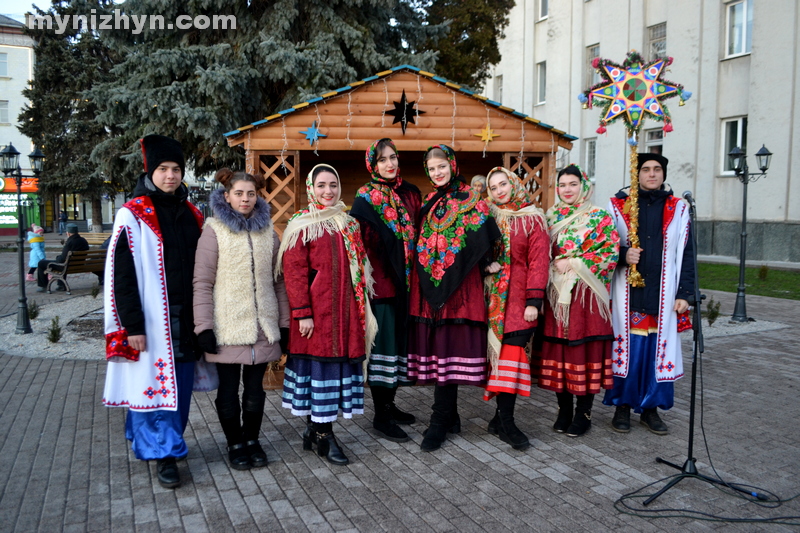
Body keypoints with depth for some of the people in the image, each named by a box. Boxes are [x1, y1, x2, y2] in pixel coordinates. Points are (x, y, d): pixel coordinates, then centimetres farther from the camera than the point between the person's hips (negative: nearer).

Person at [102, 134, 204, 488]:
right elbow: (121, 275, -9)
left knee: (180, 384, 10)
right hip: (150, 319, -5)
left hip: (184, 319, 5)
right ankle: (163, 455, 11)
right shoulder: (132, 216, -5)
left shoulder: (191, 215, 10)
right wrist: (132, 326, -15)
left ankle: (147, 441, 28)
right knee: (153, 384, -2)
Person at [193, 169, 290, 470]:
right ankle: (235, 444, 24)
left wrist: (284, 321, 8)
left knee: (255, 389, 11)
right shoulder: (214, 230, -3)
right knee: (228, 390, 7)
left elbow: (279, 280, 10)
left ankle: (252, 440, 29)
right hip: (227, 328, -3)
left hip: (262, 326, 3)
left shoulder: (268, 230, 8)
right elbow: (202, 283, -6)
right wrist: (203, 327, -11)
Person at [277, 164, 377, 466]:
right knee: (320, 364, -2)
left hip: (346, 310, 6)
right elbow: (294, 272, -11)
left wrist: (362, 310, 15)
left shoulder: (348, 224, 15)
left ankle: (314, 427, 22)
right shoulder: (302, 225, -4)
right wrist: (302, 314, -16)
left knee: (341, 360, 8)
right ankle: (323, 436, 9)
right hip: (317, 311, -6)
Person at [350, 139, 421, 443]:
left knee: (399, 339, 13)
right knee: (383, 342, -3)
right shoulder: (365, 199, -5)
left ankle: (389, 404, 27)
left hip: (406, 281, 6)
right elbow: (359, 242, -11)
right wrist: (368, 279, -18)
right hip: (380, 282, -6)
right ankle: (380, 417, 6)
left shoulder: (410, 193, 12)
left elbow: (419, 234, 15)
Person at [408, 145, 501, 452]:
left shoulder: (470, 202, 0)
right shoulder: (429, 203, 16)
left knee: (449, 349, -6)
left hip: (458, 286, -5)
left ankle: (439, 423, -1)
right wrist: (426, 283, 9)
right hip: (429, 286, 6)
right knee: (437, 349, 7)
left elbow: (481, 242, -8)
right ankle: (450, 417, 19)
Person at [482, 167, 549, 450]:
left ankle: (503, 419, -4)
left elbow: (539, 261, -4)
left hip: (518, 299, -3)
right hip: (492, 299, 3)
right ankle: (505, 421, 7)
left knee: (510, 352, -10)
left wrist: (534, 300, -11)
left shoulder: (532, 219, 3)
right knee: (499, 353, 1)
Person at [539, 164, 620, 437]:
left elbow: (611, 252, -9)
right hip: (557, 292, 4)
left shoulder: (600, 217, 1)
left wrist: (573, 264, -12)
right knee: (558, 350, 5)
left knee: (586, 350, -2)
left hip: (586, 293, -4)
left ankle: (583, 412, 11)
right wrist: (554, 266, -4)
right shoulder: (551, 217, 14)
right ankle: (564, 409, 18)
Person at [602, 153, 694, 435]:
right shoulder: (618, 206, 5)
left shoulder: (678, 210, 9)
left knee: (659, 351, 5)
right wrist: (623, 254, -16)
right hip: (627, 294, -1)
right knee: (626, 350, 1)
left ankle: (651, 409, 19)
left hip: (663, 295, 2)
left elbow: (685, 254, 7)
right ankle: (623, 406, 16)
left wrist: (684, 293, 1)